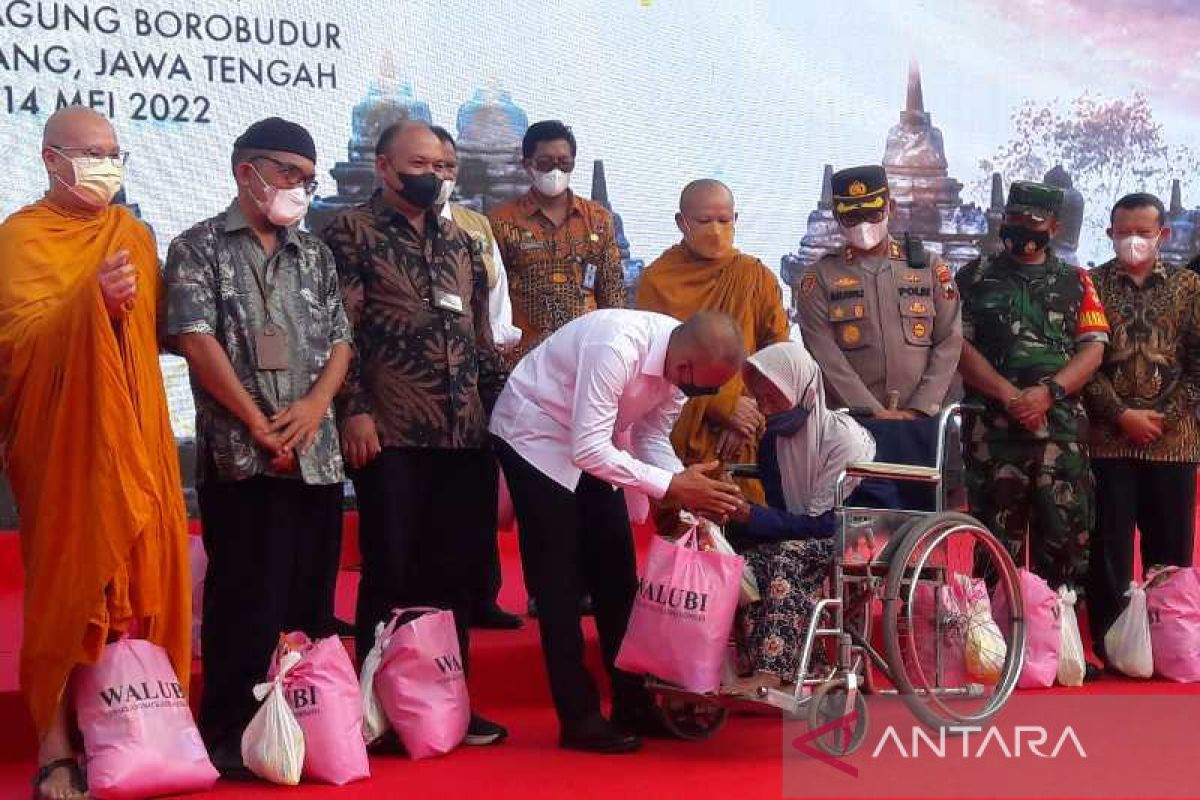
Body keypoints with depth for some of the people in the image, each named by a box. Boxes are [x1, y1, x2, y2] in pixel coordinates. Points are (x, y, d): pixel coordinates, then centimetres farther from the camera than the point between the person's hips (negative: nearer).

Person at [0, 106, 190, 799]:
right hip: (61, 434, -5)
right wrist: (93, 301, -27)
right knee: (67, 582, -4)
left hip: (133, 430, 5)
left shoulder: (132, 233, 15)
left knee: (141, 573, 2)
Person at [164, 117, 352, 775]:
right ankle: (229, 738, 6)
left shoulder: (313, 254, 17)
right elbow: (196, 339, -8)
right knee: (248, 601, -4)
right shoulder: (199, 247, 2)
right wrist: (259, 424, -10)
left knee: (311, 598, 8)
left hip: (317, 453, 5)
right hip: (240, 456, -5)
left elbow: (340, 341, 13)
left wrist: (315, 404, -6)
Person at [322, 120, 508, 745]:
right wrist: (354, 410, -15)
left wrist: (497, 408, 15)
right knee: (392, 575, 1)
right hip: (391, 434, -5)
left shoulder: (459, 241, 18)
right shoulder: (352, 232, 1)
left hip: (466, 434, 6)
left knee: (457, 572, 9)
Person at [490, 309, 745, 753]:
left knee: (616, 575, 7)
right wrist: (672, 486, -35)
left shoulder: (682, 359, -12)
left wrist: (692, 489, -19)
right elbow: (589, 451, -35)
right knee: (560, 581, -6)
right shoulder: (617, 348, -36)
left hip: (590, 444, 7)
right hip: (536, 436, -7)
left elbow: (652, 438, -2)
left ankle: (631, 703, 16)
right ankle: (579, 717, 2)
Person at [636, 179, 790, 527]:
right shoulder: (657, 280, 0)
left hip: (743, 444, 2)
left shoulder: (758, 277, 7)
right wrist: (724, 403, -13)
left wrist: (748, 414, -8)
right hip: (676, 436, -2)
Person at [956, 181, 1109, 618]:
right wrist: (1010, 395, -12)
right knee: (998, 540, 1)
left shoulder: (1076, 282, 14)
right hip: (993, 430, -1)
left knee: (1066, 535, -2)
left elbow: (1093, 348, 5)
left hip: (1063, 431, 1)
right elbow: (959, 346, 0)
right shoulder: (974, 279, 10)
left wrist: (1047, 392, -12)